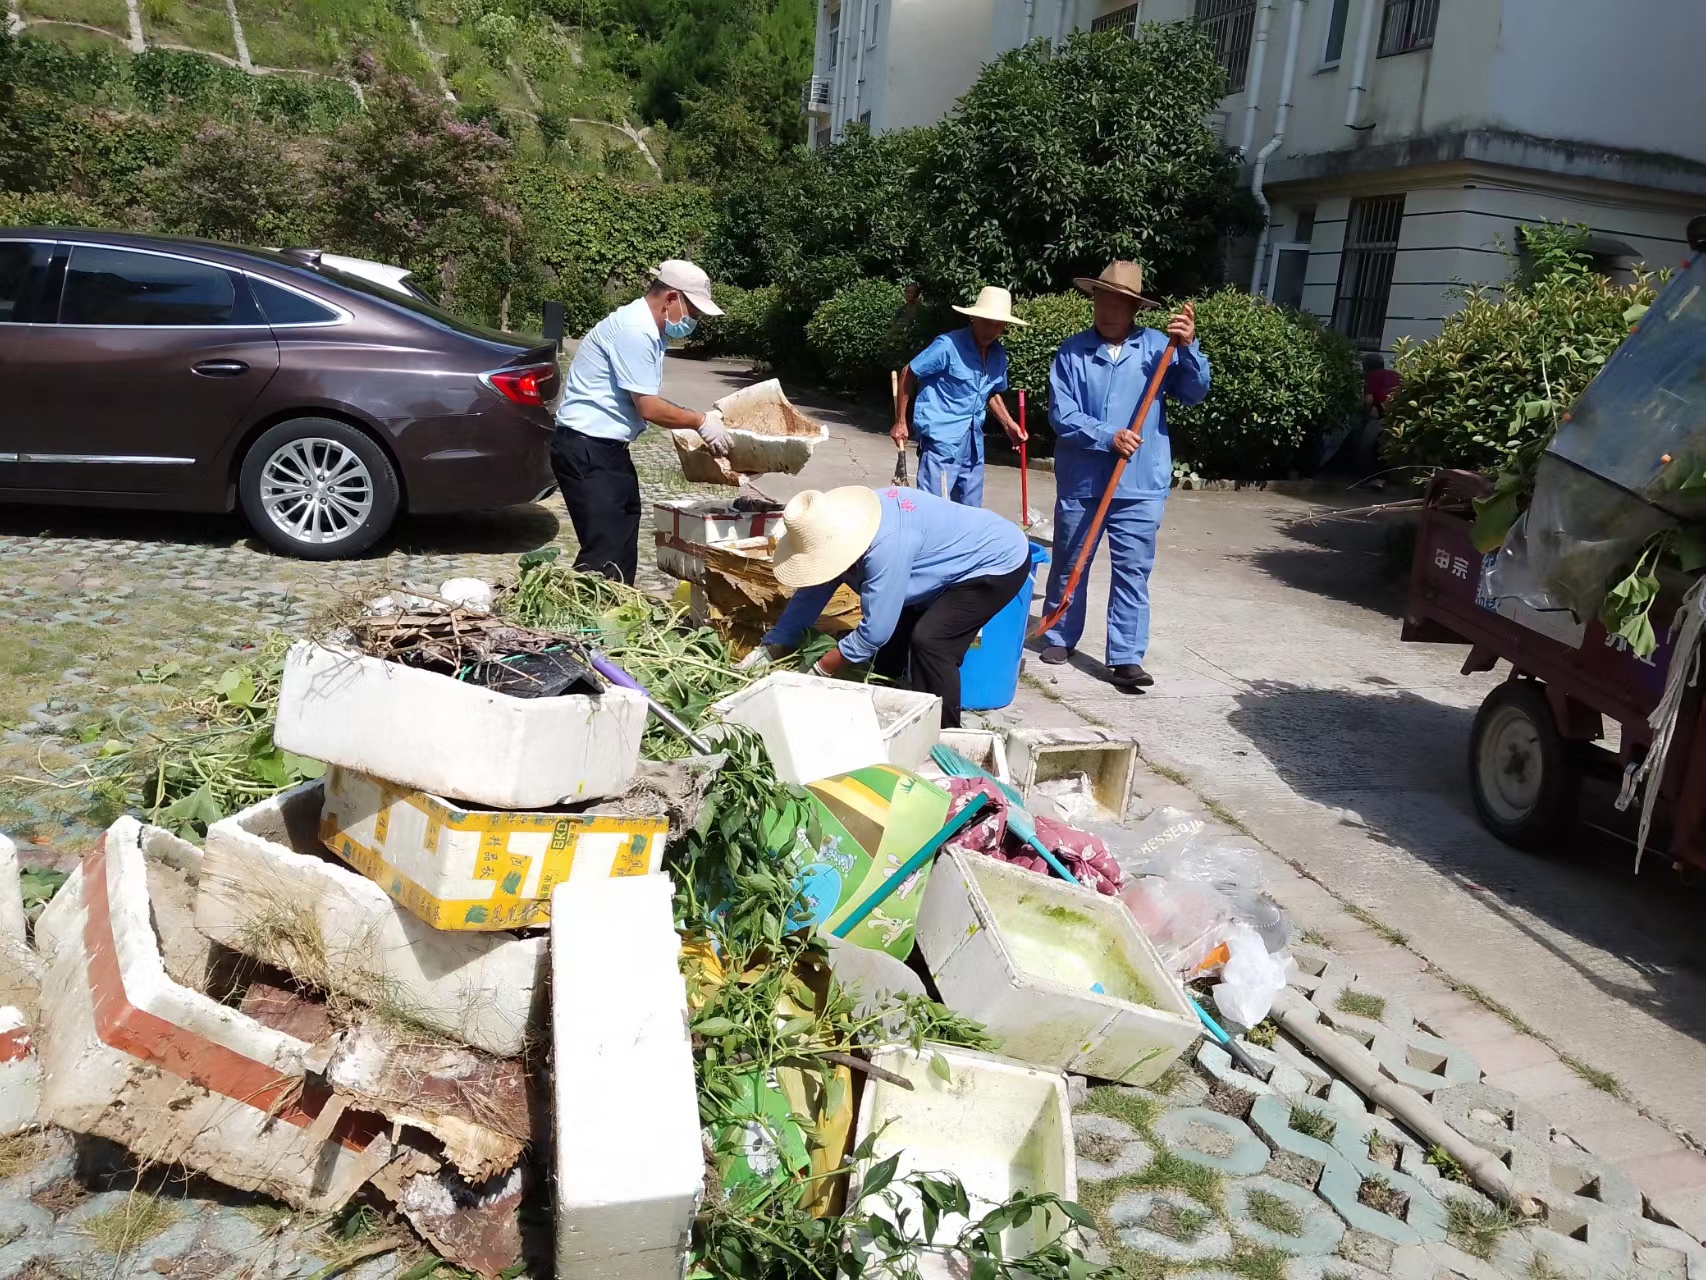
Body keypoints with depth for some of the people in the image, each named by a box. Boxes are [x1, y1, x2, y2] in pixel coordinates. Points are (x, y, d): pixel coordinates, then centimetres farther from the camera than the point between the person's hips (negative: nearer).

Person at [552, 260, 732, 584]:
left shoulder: (651, 331, 13)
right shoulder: (634, 331, -18)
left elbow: (648, 403, 14)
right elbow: (648, 408, -19)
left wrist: (697, 420, 7)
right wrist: (701, 422, -8)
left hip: (609, 448, 11)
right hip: (586, 449, -11)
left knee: (623, 550, 13)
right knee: (604, 551, -15)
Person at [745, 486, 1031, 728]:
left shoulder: (886, 545, -38)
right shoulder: (840, 528, -11)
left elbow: (874, 630, -31)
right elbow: (811, 594, -1)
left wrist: (819, 673, -20)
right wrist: (767, 651, -3)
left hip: (999, 560, -9)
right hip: (959, 563, 9)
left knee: (930, 641, -20)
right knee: (895, 629, 9)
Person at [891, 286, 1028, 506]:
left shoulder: (999, 355, 6)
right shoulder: (948, 345, -15)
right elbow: (908, 374, -7)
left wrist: (1009, 426, 10)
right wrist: (900, 422, -4)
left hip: (973, 445, 7)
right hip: (941, 441, -7)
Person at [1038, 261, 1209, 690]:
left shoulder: (1157, 345, 1)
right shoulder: (1072, 351, -3)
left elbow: (1194, 393, -5)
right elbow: (1061, 416, -9)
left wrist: (1188, 348, -20)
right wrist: (1109, 437, -20)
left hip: (1139, 485, 0)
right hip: (1080, 482, 0)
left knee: (1133, 571, 0)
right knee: (1069, 565, 14)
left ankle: (1126, 658, 4)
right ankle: (1060, 638, 31)